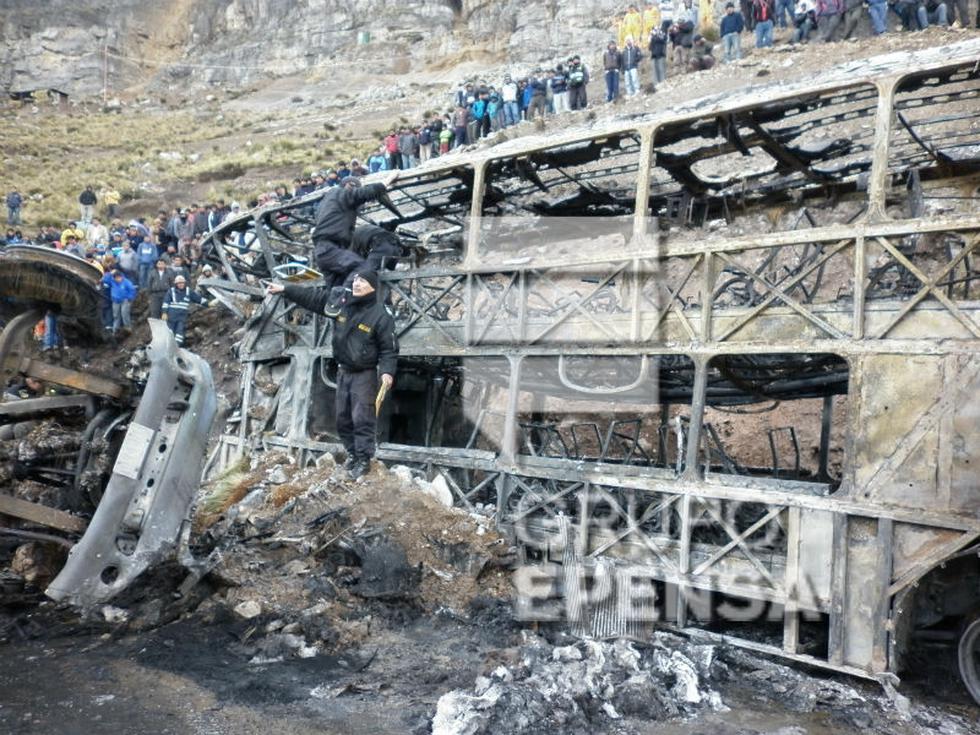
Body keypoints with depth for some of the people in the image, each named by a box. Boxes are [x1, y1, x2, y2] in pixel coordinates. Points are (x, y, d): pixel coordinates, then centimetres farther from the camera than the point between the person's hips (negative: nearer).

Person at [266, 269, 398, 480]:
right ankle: (353, 453, 28)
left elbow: (389, 349, -13)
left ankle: (364, 459, 5)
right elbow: (311, 296, 5)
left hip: (364, 374, -6)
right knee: (343, 418, 13)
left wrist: (387, 371, -26)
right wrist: (284, 289, 2)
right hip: (343, 371, 6)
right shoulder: (341, 301, -1)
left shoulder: (380, 315, -16)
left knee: (362, 419, -6)